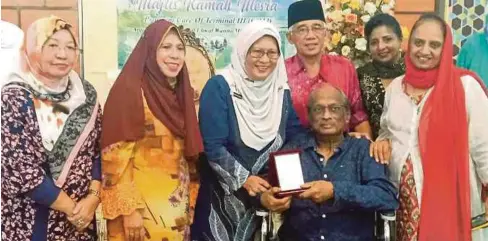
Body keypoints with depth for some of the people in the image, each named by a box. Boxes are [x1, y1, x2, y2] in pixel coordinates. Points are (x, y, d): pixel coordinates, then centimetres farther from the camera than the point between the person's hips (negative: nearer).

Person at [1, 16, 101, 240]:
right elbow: (19, 168, -16)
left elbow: (99, 150, 4)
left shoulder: (85, 93, 1)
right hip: (30, 222, -4)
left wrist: (93, 197, -9)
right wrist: (70, 207, -14)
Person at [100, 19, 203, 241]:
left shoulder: (180, 91, 8)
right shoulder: (129, 90, -12)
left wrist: (191, 201, 12)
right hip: (142, 205, -6)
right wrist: (128, 210, -17)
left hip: (178, 206, 6)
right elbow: (117, 158, -15)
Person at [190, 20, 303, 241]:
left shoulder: (281, 90, 1)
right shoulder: (219, 87, -13)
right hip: (223, 193, -4)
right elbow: (213, 147, -17)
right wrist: (244, 179, -23)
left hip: (266, 194, 4)